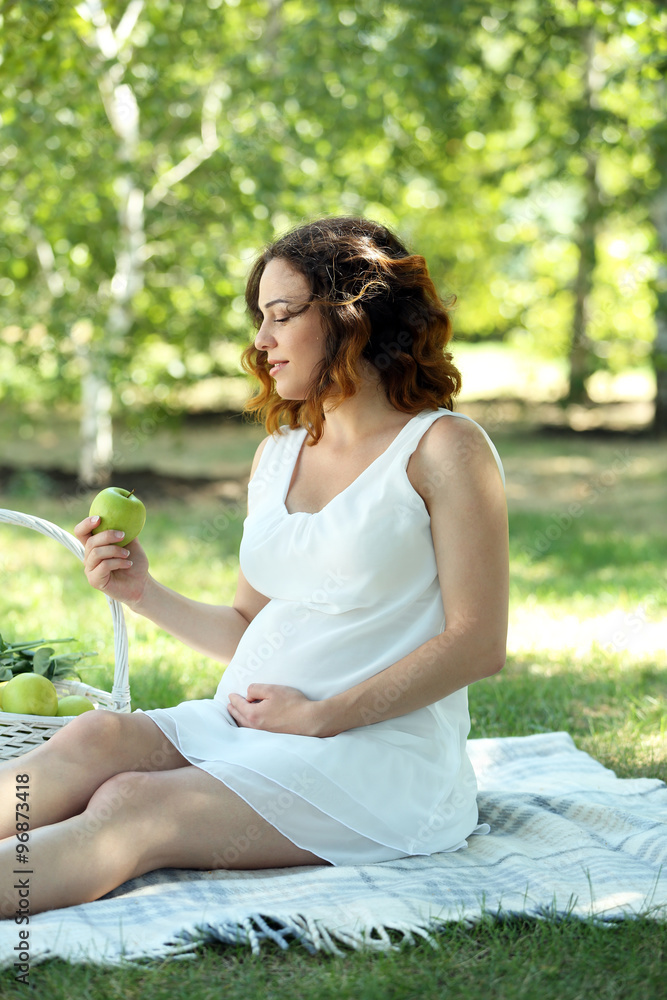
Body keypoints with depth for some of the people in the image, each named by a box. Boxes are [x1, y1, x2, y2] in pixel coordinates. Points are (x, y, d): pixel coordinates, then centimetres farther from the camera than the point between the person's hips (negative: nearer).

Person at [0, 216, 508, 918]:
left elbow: (478, 644, -11)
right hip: (244, 725, 6)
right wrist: (144, 593, 3)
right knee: (93, 739, -24)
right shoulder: (277, 453, 17)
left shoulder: (443, 448, -4)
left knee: (132, 807, -28)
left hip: (384, 750, -6)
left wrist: (319, 716, -14)